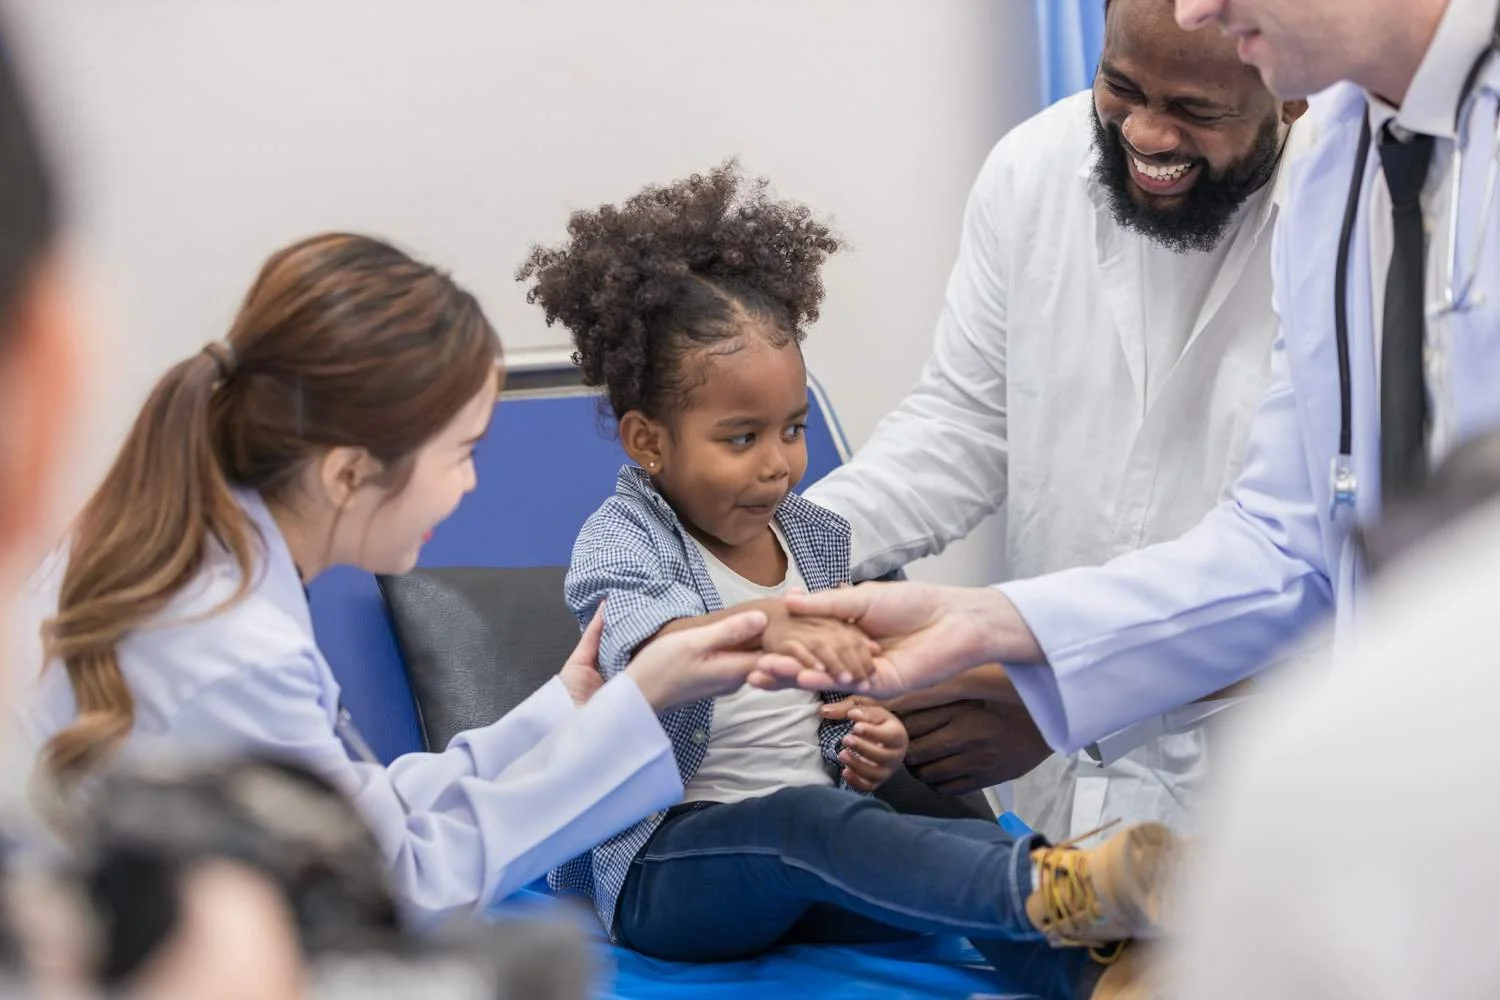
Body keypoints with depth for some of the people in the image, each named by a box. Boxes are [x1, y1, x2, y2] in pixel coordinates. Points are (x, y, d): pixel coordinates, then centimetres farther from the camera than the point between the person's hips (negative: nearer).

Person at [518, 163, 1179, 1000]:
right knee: (806, 819, -37)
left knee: (966, 839, -23)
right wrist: (762, 626, -53)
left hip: (811, 867, 7)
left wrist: (875, 737, 0)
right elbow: (648, 650, -31)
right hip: (664, 867, -6)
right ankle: (1052, 892, -58)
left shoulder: (820, 539, 12)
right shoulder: (623, 540, -7)